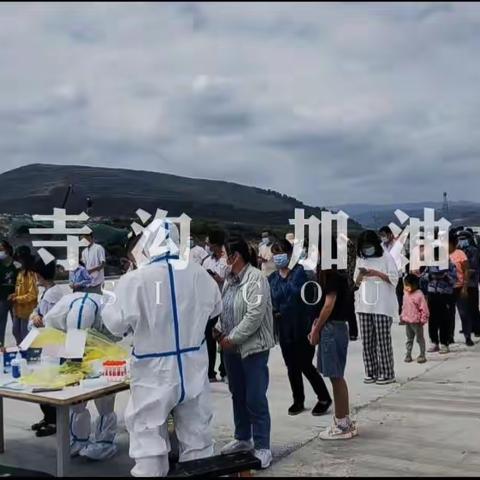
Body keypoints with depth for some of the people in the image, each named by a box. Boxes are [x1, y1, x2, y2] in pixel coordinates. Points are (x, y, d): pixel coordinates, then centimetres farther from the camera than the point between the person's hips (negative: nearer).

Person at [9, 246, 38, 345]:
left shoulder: (30, 274, -19)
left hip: (26, 309, -9)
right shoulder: (20, 272, 8)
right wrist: (14, 295, 1)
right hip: (18, 308, 9)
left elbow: (32, 294, -21)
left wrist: (17, 299, -18)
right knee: (16, 331, 18)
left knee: (24, 333, 2)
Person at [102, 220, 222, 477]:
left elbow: (116, 323, -13)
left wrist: (108, 305, 7)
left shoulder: (135, 278, -17)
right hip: (193, 367, 4)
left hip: (155, 370, -3)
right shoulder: (200, 274, -4)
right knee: (197, 436, 16)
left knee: (149, 440, 7)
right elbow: (214, 309, 12)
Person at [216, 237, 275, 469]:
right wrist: (219, 329, 1)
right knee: (237, 396, 18)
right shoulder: (229, 279, 11)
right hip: (231, 347, 8)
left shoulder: (256, 279, -15)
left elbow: (255, 316, -22)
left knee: (255, 399, -4)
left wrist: (233, 338, -18)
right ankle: (243, 438, 33)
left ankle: (262, 447, 7)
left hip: (253, 347, -8)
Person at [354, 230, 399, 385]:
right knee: (367, 340, 5)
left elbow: (394, 279, -4)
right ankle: (371, 372, 13)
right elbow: (356, 283, 15)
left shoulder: (386, 257, -2)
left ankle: (387, 373, 2)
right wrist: (360, 275, -7)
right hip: (365, 304, 5)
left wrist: (377, 273, -16)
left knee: (383, 340, -4)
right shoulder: (360, 259, 12)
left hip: (382, 305, -5)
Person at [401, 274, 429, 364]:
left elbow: (424, 308, -16)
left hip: (416, 322, -7)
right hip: (407, 321, 7)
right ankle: (408, 354, 21)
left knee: (420, 338, 5)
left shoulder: (419, 295, -18)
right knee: (409, 339, 15)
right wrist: (403, 316, 14)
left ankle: (422, 355, 13)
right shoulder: (406, 294, 6)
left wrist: (423, 319, -15)